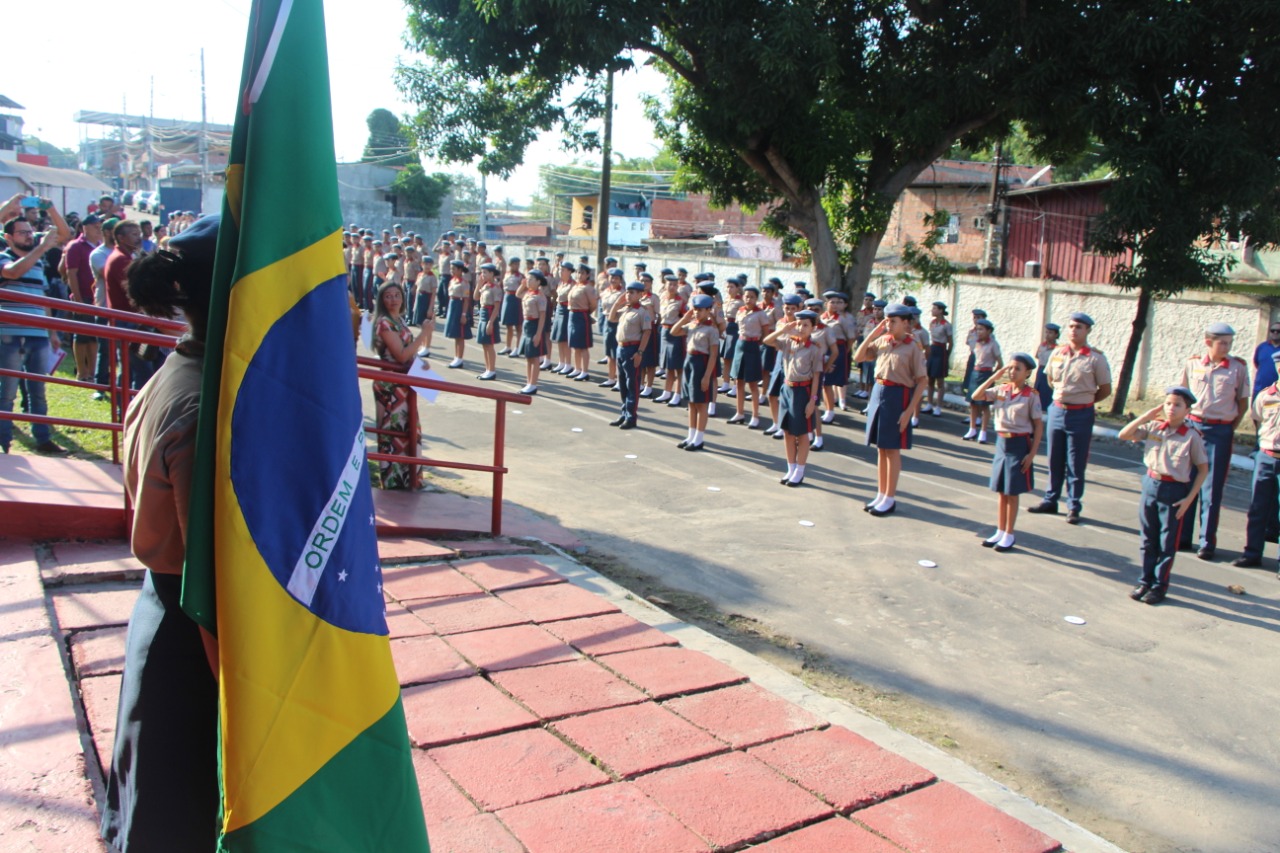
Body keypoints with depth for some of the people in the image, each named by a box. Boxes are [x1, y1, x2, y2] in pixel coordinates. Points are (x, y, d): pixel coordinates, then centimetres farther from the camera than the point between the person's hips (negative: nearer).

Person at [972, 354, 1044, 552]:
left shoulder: (1031, 395, -9)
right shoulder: (1001, 390, 2)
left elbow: (1039, 426, -7)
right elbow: (976, 396, -7)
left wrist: (1032, 454, -11)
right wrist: (994, 377, -11)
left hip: (1019, 445, -4)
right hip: (1001, 442, 4)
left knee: (1012, 493, 3)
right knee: (1001, 492, 12)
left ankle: (1009, 535, 13)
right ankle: (1000, 532, 22)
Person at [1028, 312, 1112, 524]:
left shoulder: (1096, 358, -8)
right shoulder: (1057, 353, 4)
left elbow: (1105, 390, -2)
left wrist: (1083, 401, 3)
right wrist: (1062, 396, 12)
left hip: (1081, 415, -4)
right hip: (1057, 411, 4)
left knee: (1076, 465, 3)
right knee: (1054, 461, 13)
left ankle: (1074, 507, 13)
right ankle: (1050, 501, 24)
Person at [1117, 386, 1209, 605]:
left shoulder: (1192, 437, -8)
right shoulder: (1153, 427, 0)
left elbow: (1203, 469, -3)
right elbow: (1123, 435, -4)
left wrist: (1189, 498, -9)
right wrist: (1147, 415, -10)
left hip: (1174, 490, -3)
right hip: (1150, 484, 3)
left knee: (1168, 543, 7)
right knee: (1148, 539, 12)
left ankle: (1160, 586, 19)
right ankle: (1145, 581, 24)